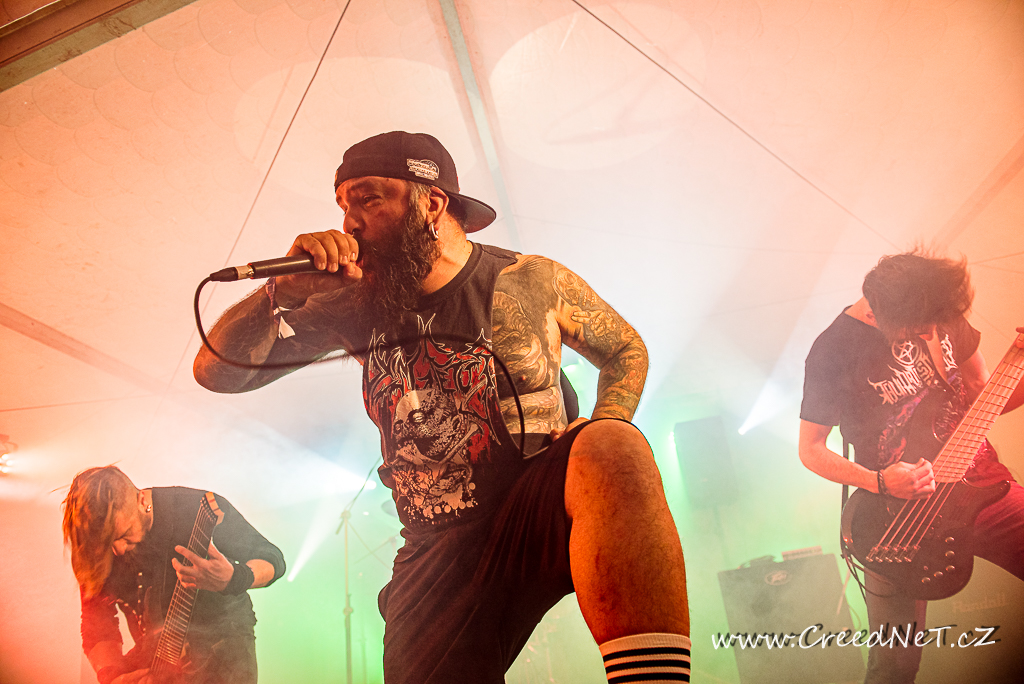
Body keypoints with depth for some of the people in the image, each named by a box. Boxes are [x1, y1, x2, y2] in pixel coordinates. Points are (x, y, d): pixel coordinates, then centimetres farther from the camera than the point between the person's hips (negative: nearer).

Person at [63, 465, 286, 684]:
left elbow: (273, 560, -14)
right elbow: (96, 626, 3)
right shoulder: (96, 546, -8)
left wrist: (232, 579, -35)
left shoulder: (199, 510, -22)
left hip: (223, 637, -4)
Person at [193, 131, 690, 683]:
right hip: (436, 552, 3)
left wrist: (602, 445, -3)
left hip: (537, 511, -2)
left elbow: (626, 349, 17)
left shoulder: (534, 281, 1)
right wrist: (285, 292, -13)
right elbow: (216, 371, 6)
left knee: (613, 450, -33)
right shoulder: (357, 305, 6)